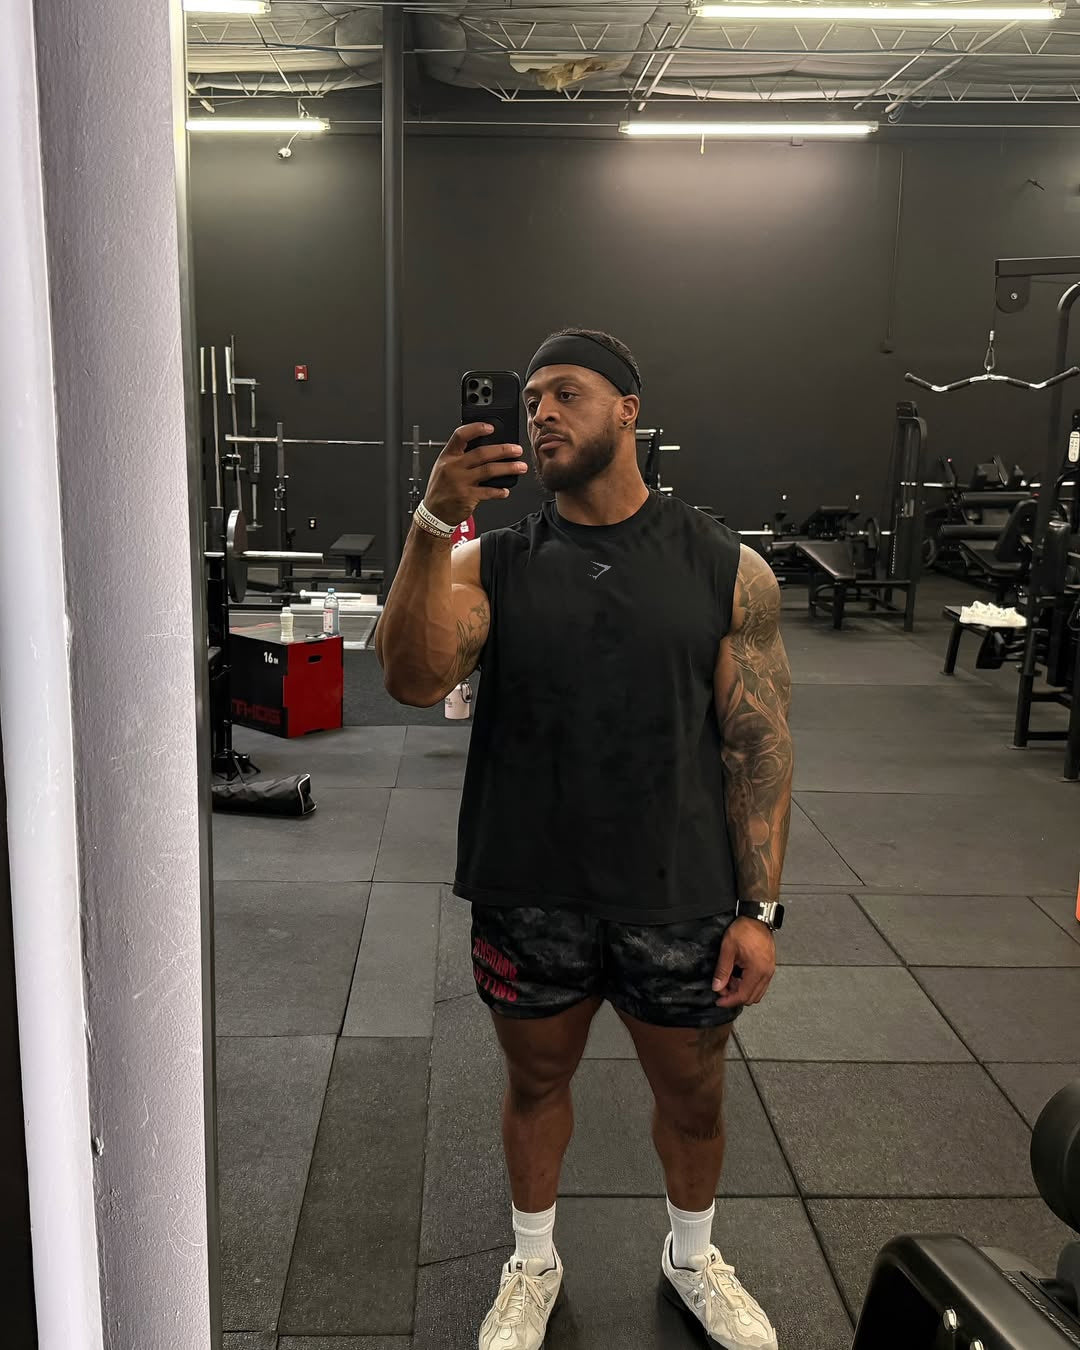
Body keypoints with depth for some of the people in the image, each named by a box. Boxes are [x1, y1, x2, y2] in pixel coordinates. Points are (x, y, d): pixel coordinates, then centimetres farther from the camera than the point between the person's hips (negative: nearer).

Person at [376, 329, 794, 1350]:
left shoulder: (727, 572, -5)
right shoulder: (492, 564, -3)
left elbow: (758, 746, -4)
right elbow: (415, 679, -20)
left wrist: (759, 909, -8)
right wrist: (433, 524, -32)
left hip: (680, 900, 0)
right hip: (530, 899, 1)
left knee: (693, 1093, 19)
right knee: (536, 1081, 20)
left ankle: (692, 1257, 49)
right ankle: (533, 1265, 47)